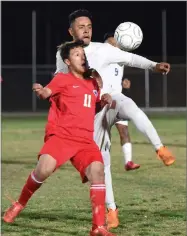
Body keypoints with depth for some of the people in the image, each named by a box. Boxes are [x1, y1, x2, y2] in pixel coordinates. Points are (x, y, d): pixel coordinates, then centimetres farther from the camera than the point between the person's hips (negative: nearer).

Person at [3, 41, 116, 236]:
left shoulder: (93, 83, 22)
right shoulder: (62, 79, 6)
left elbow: (99, 102, 40)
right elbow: (46, 92, -10)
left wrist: (106, 99, 16)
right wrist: (40, 91, -35)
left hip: (85, 140, 4)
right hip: (60, 136, -4)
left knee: (97, 170, -22)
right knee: (44, 169, -27)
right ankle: (20, 204, 4)